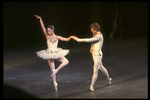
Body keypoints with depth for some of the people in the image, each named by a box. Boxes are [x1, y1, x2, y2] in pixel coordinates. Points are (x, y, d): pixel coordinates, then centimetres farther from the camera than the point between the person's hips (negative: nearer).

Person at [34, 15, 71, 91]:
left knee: (66, 62, -15)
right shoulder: (47, 36, -4)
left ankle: (56, 70, -4)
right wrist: (40, 19, -18)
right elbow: (43, 27, -12)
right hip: (49, 54, -2)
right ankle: (54, 82, 15)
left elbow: (66, 39, 4)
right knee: (52, 69, 2)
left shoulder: (57, 37, 0)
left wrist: (70, 37, -15)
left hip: (56, 53, 2)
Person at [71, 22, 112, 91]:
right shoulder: (95, 34, 5)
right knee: (101, 67, 25)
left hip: (97, 55, -10)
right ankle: (108, 79, 44)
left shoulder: (99, 36, -24)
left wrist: (78, 39, -28)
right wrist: (91, 48, 2)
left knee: (95, 71, -5)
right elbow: (92, 41, 23)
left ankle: (92, 86, -1)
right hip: (94, 54, 10)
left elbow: (88, 40, -30)